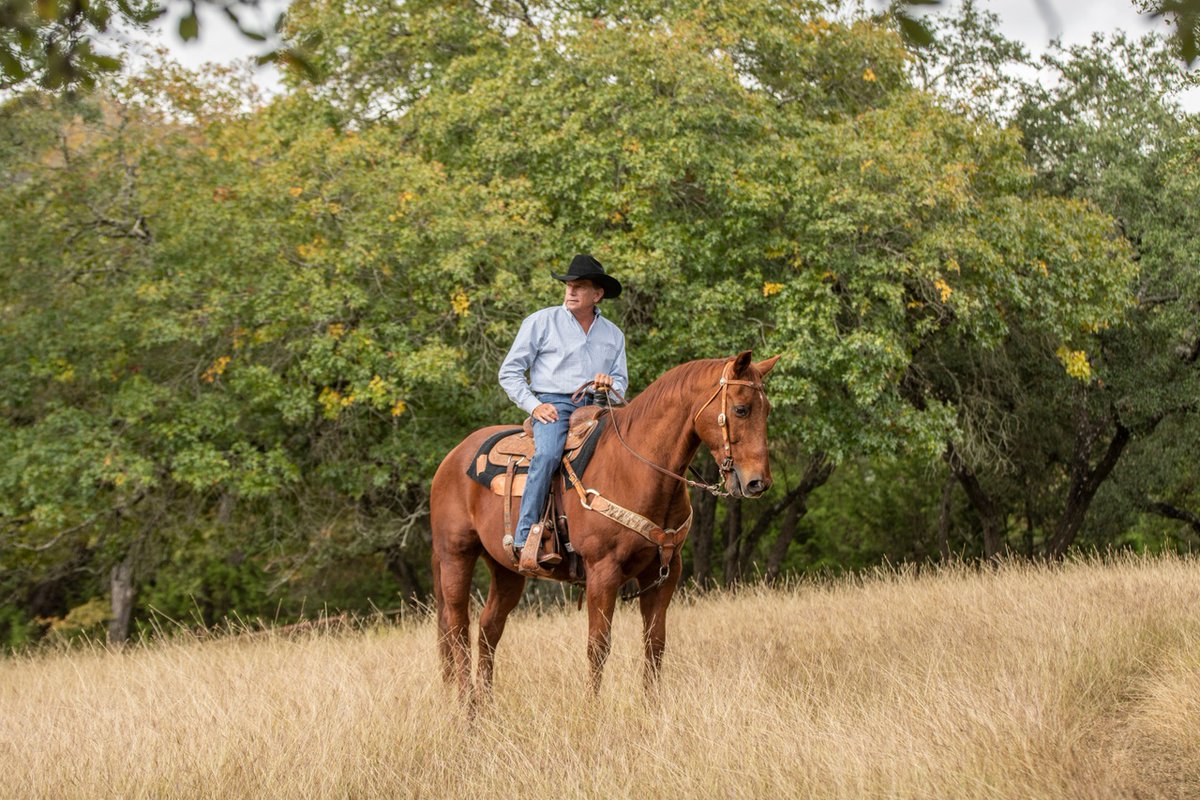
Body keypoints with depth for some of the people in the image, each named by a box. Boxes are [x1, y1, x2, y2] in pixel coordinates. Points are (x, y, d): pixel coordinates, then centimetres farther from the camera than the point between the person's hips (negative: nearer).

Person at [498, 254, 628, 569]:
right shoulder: (541, 321, 6)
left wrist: (611, 384, -1)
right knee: (548, 454, -34)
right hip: (552, 405, -4)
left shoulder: (612, 334, 18)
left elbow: (621, 380, 24)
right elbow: (509, 372, 6)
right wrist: (533, 405, -8)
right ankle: (524, 538, -37)